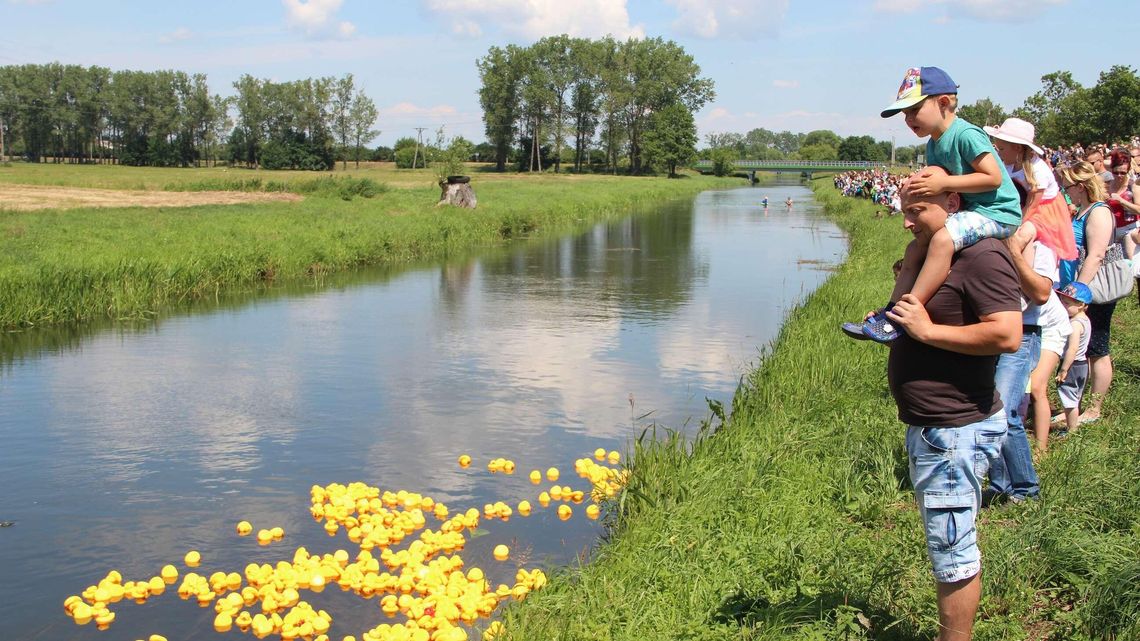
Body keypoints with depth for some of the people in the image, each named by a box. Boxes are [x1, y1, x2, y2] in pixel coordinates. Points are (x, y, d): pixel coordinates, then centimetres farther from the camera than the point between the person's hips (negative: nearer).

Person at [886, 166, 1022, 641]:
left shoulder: (983, 258, -18)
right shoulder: (939, 256, 15)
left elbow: (1007, 334, -29)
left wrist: (927, 331, -23)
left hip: (956, 432, -11)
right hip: (931, 428, 11)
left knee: (952, 553, -1)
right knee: (949, 547, 21)